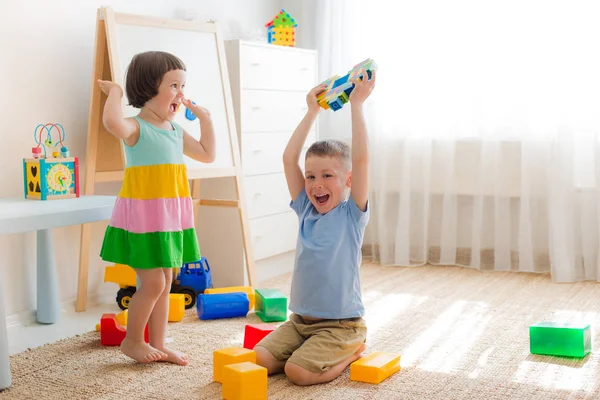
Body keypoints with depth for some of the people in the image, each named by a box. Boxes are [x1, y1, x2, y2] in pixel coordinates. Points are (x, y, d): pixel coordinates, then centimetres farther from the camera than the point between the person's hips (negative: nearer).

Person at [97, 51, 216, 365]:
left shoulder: (177, 131, 11)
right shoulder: (136, 128, -14)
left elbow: (207, 155, 21)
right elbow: (112, 122, -38)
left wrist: (205, 119, 16)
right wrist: (114, 92, -22)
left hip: (171, 217, 8)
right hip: (143, 216, -8)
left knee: (165, 282, 12)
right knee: (153, 282, -5)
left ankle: (157, 344, 23)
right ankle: (132, 340, 16)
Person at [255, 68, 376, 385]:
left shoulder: (351, 214, -9)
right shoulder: (305, 210, 5)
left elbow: (360, 159, -21)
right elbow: (289, 159, 0)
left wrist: (356, 105, -19)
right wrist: (312, 112, 0)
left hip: (341, 324, -6)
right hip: (300, 320, 6)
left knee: (298, 371, -22)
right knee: (258, 360, -8)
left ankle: (352, 353, 6)